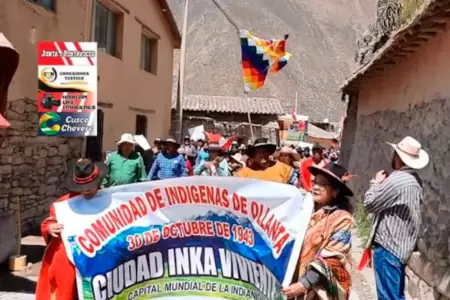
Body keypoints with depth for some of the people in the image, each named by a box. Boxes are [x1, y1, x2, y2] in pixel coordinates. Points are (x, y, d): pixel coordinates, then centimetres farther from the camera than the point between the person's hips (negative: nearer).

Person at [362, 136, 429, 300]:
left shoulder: (396, 180, -22)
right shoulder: (415, 180, 7)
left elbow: (370, 205, -14)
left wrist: (376, 183, 0)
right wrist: (383, 184, 3)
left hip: (388, 246, -9)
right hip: (402, 245, 9)